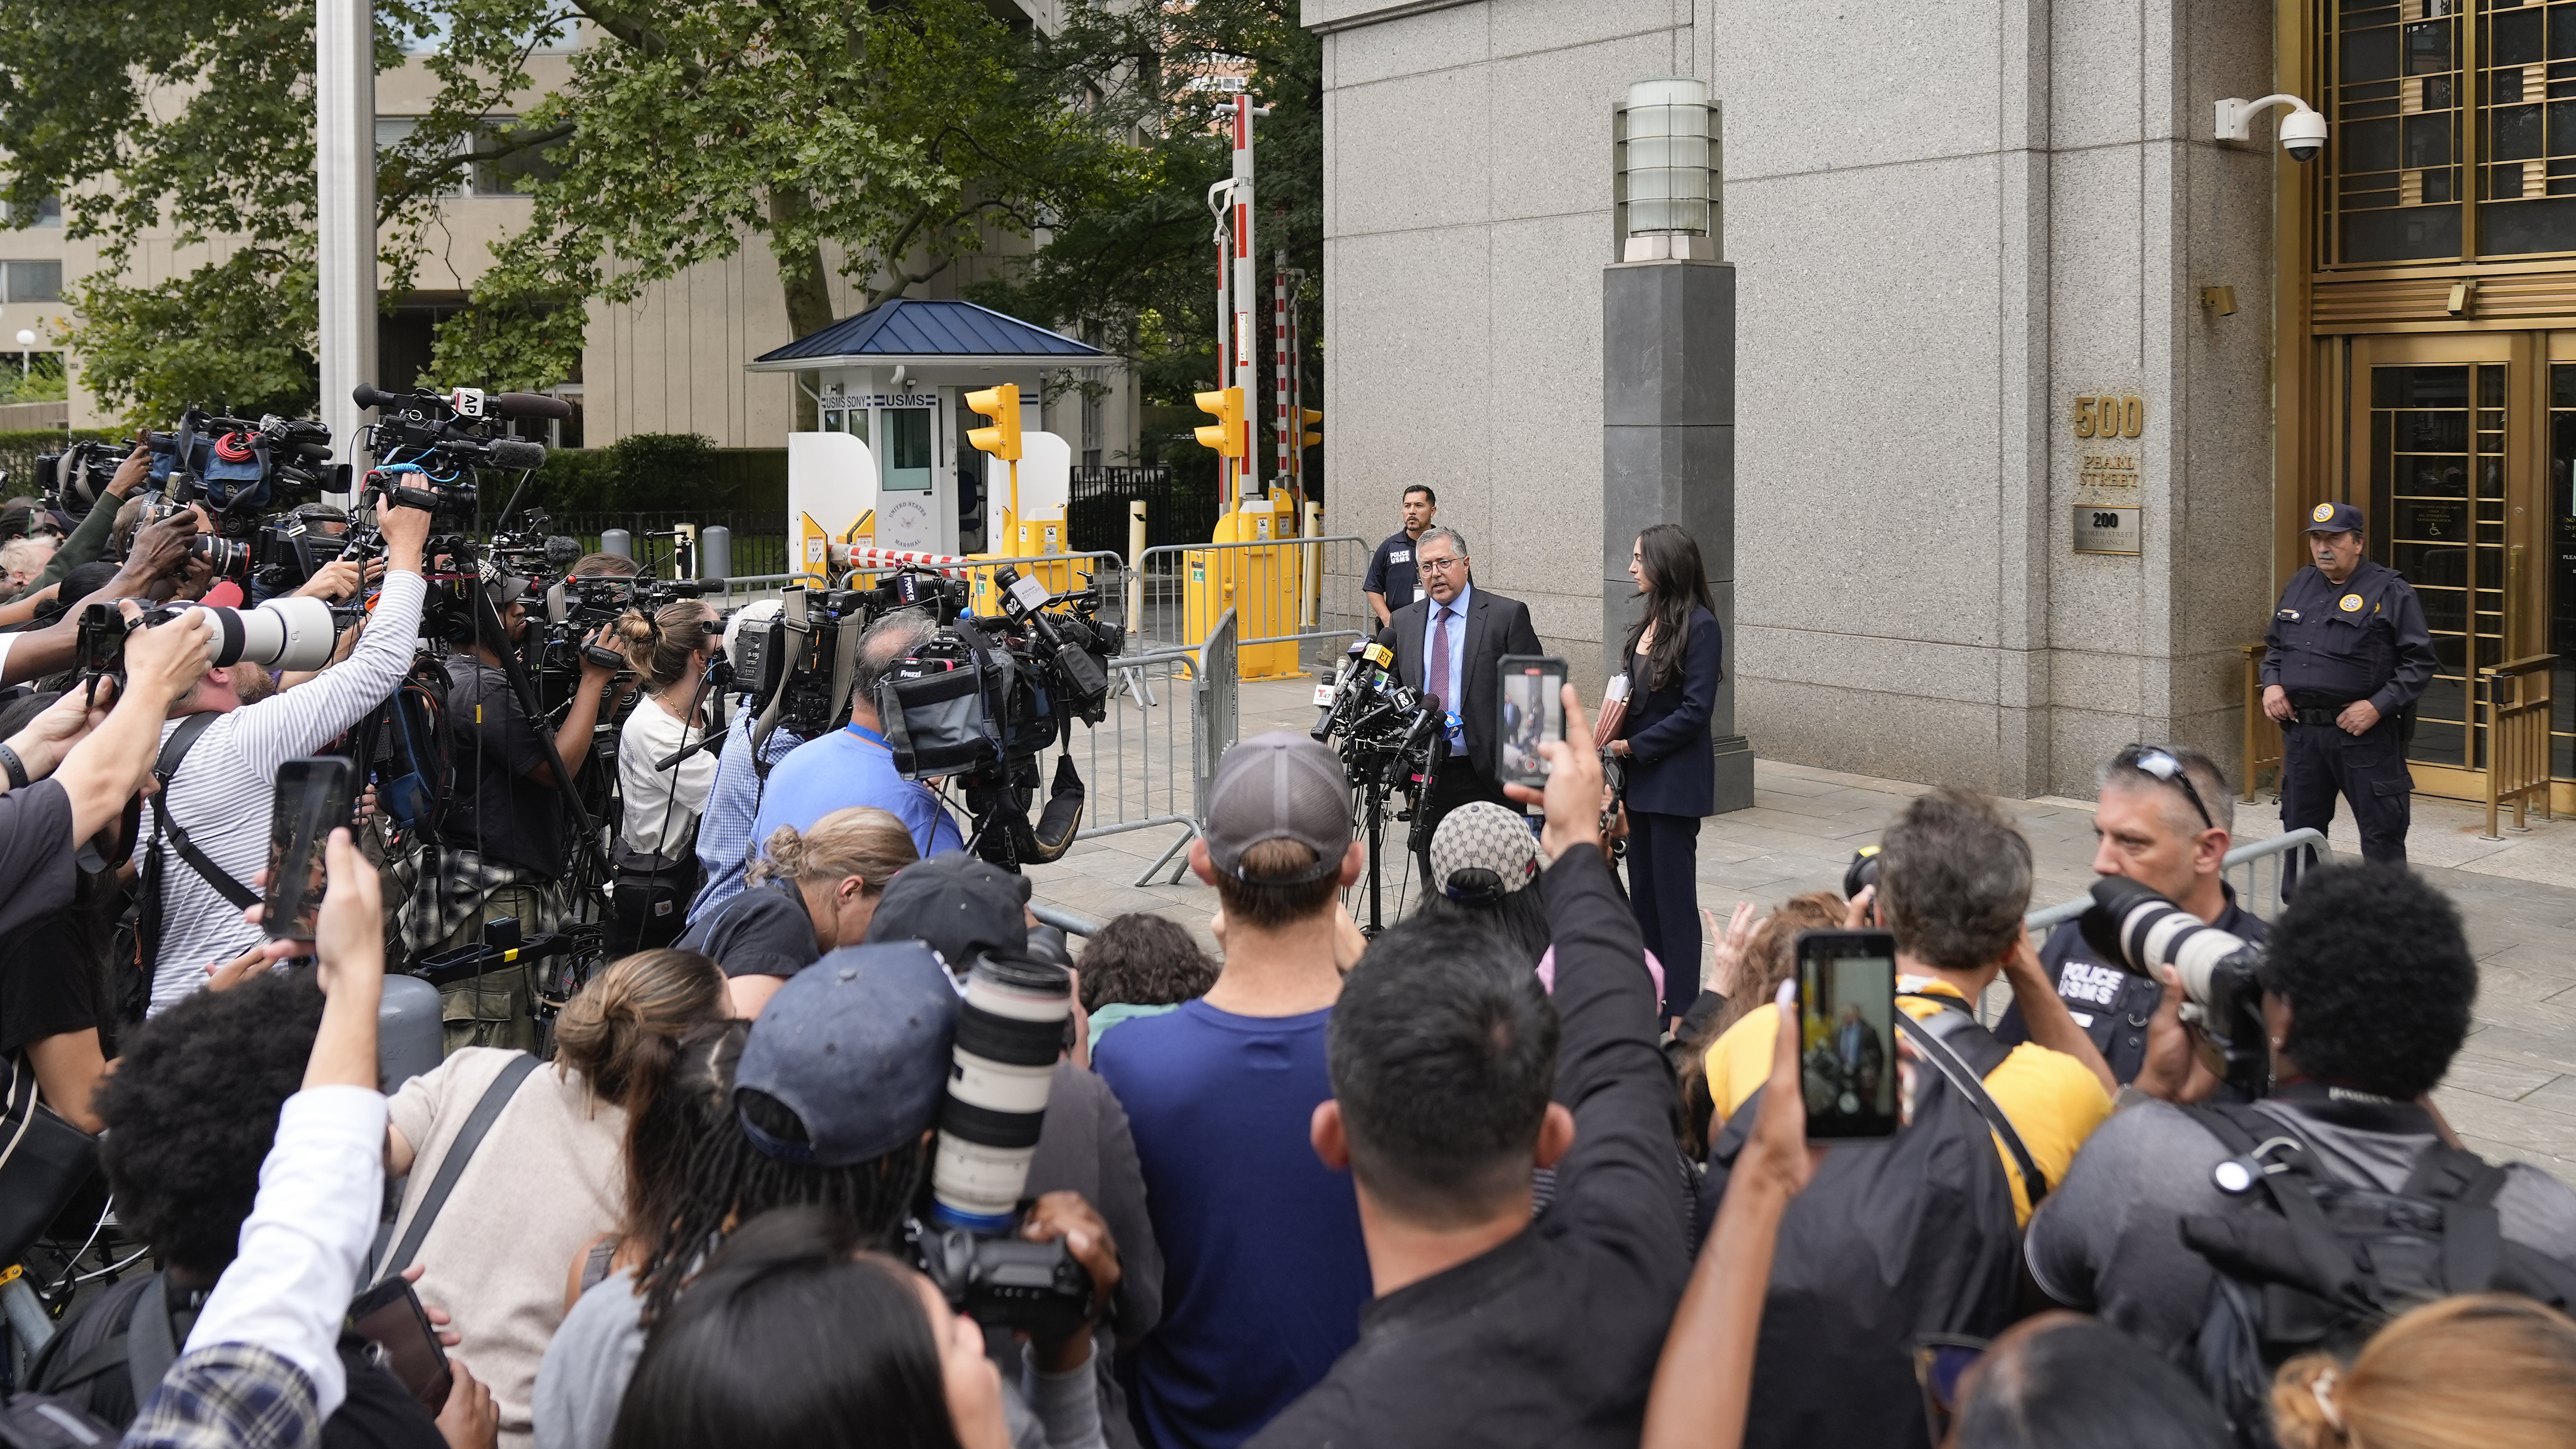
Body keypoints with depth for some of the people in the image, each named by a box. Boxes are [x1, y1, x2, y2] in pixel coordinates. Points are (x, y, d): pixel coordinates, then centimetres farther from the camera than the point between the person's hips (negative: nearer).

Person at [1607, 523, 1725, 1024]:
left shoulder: (1700, 626, -14)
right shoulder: (1650, 621, 10)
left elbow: (1695, 710, -18)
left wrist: (1635, 746, -14)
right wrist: (1614, 738, 0)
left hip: (1675, 780, -8)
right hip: (1640, 776, 8)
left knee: (1673, 893, -2)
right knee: (1643, 890, 11)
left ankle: (1681, 1012, 6)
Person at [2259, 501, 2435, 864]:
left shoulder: (2391, 591, -6)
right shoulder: (2299, 585, 13)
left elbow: (2419, 661, -8)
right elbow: (2274, 644, 24)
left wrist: (2378, 706, -17)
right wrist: (2271, 683, 5)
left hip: (2365, 734, -5)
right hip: (2301, 731, 6)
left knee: (2381, 836, 0)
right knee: (2299, 831, 14)